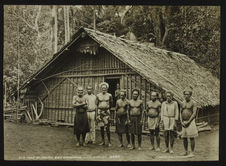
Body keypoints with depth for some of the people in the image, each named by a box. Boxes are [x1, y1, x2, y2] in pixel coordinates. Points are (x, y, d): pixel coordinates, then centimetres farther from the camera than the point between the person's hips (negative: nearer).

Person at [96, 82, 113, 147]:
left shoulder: (109, 95, 1)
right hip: (100, 111, 2)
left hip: (106, 111, -2)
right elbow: (97, 104, 13)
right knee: (101, 127, 7)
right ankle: (103, 141, 17)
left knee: (107, 127, -7)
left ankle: (109, 142, 2)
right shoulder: (98, 95, 3)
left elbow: (111, 104, 14)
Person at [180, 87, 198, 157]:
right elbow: (181, 113, 12)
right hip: (184, 123, 6)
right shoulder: (183, 103, 13)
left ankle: (192, 152, 2)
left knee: (191, 137, -4)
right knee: (184, 138, 7)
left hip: (190, 122, -6)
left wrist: (188, 122, -16)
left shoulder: (193, 103, -4)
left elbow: (194, 113, -11)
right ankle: (186, 152, 17)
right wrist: (181, 122, -2)